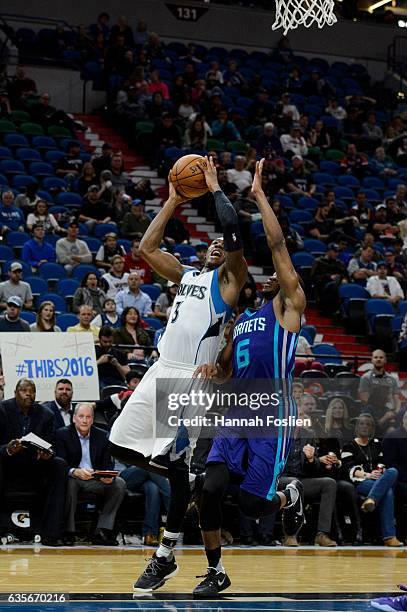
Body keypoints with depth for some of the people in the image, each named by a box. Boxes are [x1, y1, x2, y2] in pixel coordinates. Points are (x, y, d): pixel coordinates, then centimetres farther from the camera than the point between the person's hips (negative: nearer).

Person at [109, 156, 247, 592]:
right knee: (122, 447, 4)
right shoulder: (186, 276, 22)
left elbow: (234, 230, -14)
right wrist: (173, 201, 18)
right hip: (161, 371, 8)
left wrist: (214, 187, -3)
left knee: (175, 462, -10)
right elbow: (147, 248, 20)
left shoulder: (229, 279, 1)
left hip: (193, 377, -7)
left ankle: (165, 557, -2)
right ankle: (191, 484, 21)